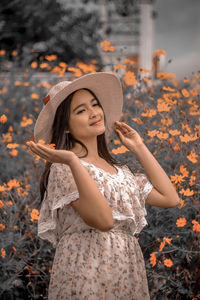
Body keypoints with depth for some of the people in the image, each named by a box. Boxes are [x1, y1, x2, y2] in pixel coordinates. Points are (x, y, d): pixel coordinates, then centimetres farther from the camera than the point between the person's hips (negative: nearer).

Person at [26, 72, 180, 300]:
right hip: (87, 279, -6)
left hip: (130, 277, 7)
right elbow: (103, 220, -22)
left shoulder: (119, 169, 13)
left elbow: (170, 198, 5)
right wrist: (73, 160, -27)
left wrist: (139, 148, 12)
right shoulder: (64, 169, -9)